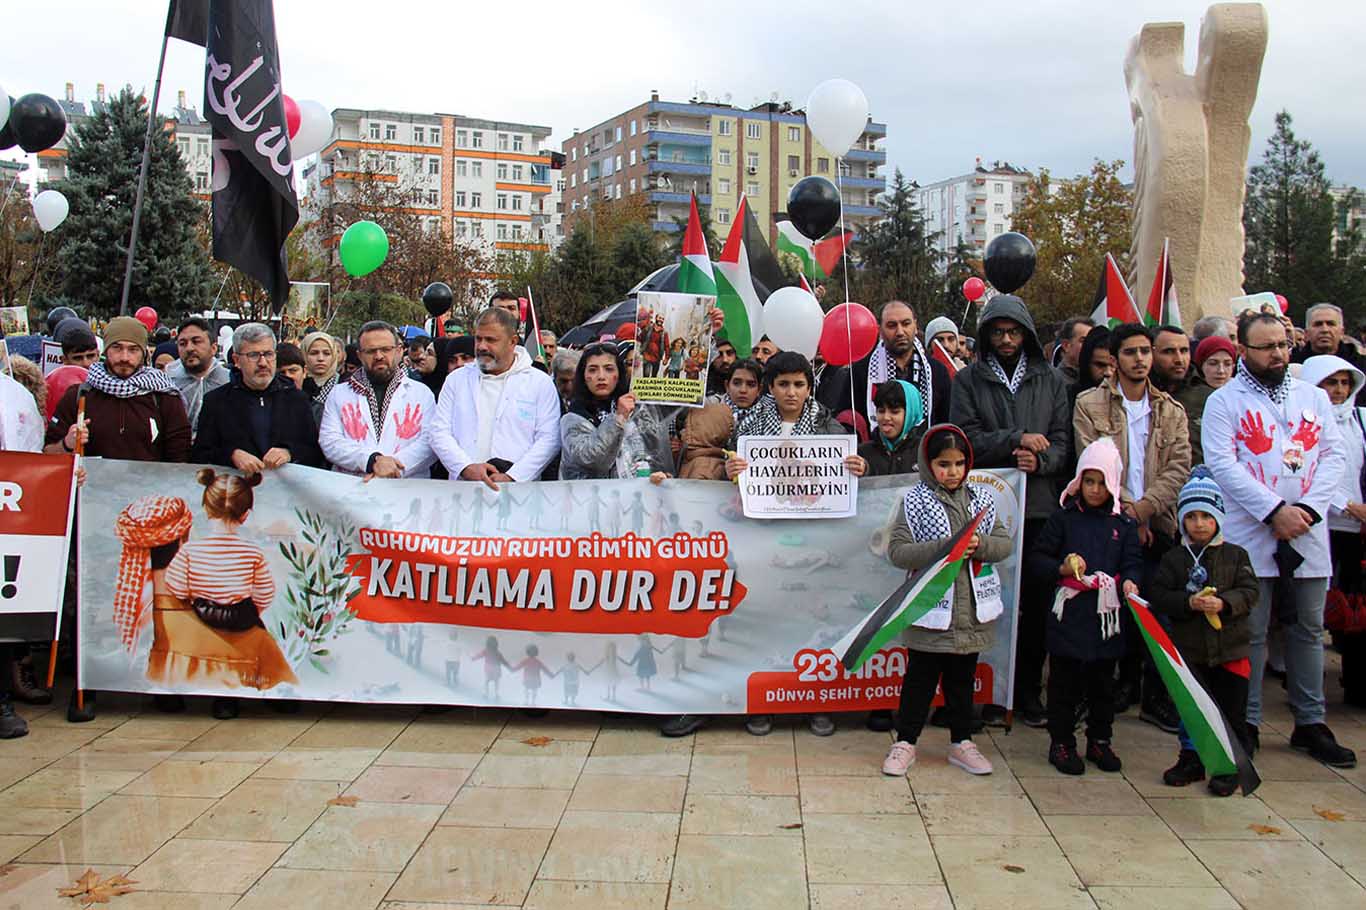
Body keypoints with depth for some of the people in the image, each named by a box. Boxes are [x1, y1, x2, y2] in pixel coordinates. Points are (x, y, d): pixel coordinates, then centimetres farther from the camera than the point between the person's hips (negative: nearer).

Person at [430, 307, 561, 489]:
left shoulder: (540, 383, 8)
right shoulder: (457, 380, 17)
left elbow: (549, 439, 0)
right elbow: (440, 433, 10)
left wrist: (512, 478, -10)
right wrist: (466, 468, -6)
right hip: (463, 486, 2)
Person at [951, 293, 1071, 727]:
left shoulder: (1051, 380, 12)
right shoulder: (969, 380, 7)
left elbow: (1062, 441, 7)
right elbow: (964, 438, -4)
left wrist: (1041, 460, -13)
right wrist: (1016, 440, -13)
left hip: (1038, 507, 2)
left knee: (1036, 603, 4)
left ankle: (1027, 689, 16)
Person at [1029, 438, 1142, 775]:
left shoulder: (1124, 525, 8)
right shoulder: (1063, 519, 1)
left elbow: (1133, 562, 8)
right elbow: (1035, 560, 1)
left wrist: (1129, 581, -13)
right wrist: (1061, 568, -16)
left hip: (1106, 617, 3)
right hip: (1069, 615, -2)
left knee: (1103, 683, 13)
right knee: (1064, 683, 4)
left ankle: (1099, 740, 28)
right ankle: (1061, 742, 16)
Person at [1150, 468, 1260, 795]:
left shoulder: (1236, 555, 2)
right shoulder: (1173, 558, 2)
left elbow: (1249, 592, -5)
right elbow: (1158, 595, -5)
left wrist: (1224, 603, -22)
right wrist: (1188, 602, -20)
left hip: (1229, 648, 0)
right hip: (1188, 649, 1)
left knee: (1231, 710, 5)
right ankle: (1191, 759, 25)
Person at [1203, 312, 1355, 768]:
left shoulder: (1314, 397, 14)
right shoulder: (1224, 401, 0)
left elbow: (1333, 455, 6)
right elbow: (1223, 464, -9)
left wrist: (1307, 508, -9)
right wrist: (1274, 511, -17)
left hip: (1307, 534, 4)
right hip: (1251, 535, -4)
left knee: (1308, 629, 10)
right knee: (1250, 633, 1)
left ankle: (1310, 722, 20)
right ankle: (1246, 723, 11)